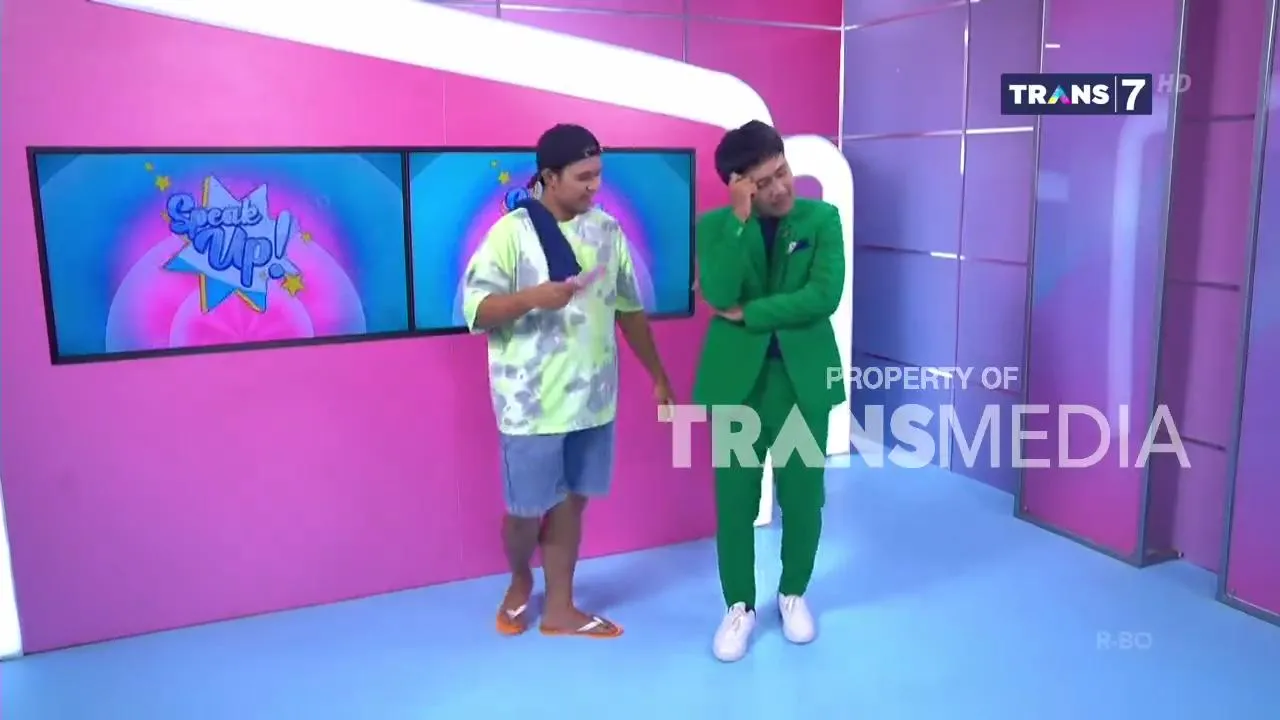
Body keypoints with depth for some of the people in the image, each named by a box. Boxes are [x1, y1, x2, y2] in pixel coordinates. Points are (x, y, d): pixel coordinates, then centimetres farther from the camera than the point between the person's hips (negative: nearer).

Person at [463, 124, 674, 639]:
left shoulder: (607, 231, 5)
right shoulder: (512, 232, -9)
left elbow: (630, 309, 14)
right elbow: (474, 308, -13)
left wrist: (658, 377, 17)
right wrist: (532, 297, -29)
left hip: (592, 397, 4)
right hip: (532, 401, -4)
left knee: (570, 502, 13)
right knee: (528, 508, 7)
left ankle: (559, 608, 28)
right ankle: (519, 583, 37)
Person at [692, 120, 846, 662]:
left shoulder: (822, 218, -1)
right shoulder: (716, 225, -1)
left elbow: (824, 296, -14)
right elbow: (718, 294, -18)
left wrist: (746, 314, -13)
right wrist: (740, 220, -21)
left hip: (804, 378, 0)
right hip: (737, 380, 0)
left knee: (803, 497, 10)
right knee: (734, 501, 6)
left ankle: (793, 593, 34)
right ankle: (739, 606, 26)